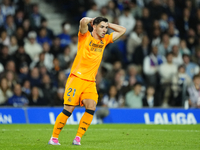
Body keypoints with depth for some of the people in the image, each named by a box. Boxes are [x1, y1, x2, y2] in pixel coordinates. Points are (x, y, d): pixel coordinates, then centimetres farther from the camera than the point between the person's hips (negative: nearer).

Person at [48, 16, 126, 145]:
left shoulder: (105, 40, 14)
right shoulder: (85, 36, -2)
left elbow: (122, 30, 22)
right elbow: (83, 21, -22)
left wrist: (108, 24, 12)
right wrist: (92, 20, -2)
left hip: (90, 82, 5)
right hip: (77, 78, -5)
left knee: (91, 108, -15)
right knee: (68, 109, -8)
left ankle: (78, 138, -9)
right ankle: (54, 138, 5)